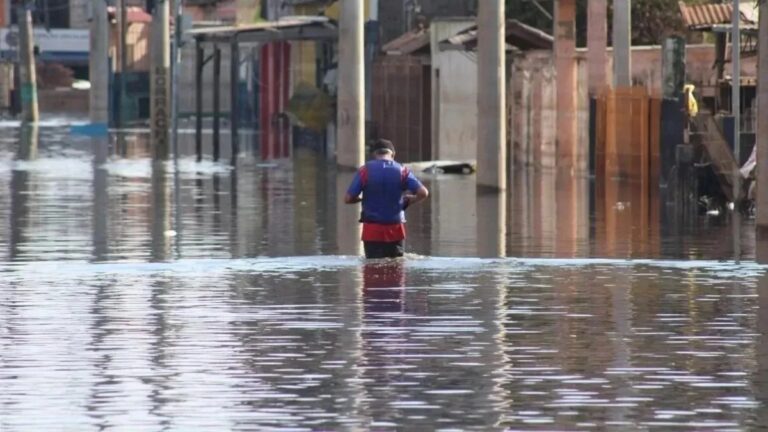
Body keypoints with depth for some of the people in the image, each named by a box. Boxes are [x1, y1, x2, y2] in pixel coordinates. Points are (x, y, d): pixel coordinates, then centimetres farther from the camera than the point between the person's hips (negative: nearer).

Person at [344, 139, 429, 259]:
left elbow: (348, 198, -6)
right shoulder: (402, 171, -1)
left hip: (372, 230, -1)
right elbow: (423, 193, -11)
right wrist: (407, 201, 8)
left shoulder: (365, 171, -4)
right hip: (396, 230, 1)